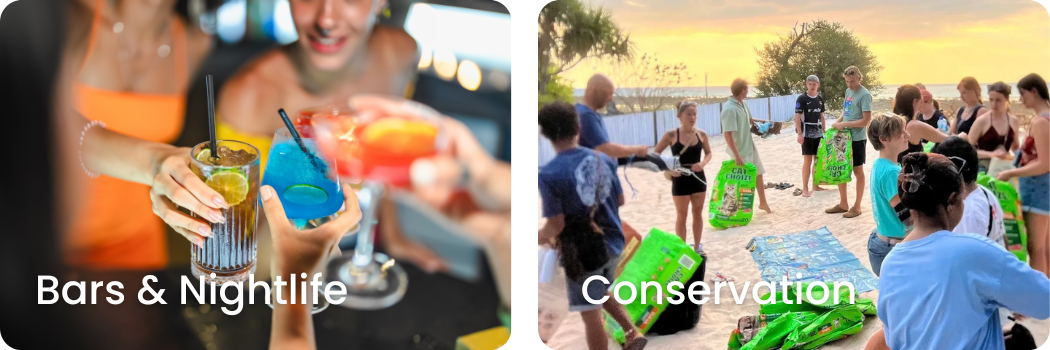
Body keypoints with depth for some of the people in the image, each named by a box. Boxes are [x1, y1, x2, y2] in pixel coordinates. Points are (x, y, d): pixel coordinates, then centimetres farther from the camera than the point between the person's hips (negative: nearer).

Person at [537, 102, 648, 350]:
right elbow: (620, 200, 8)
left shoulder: (549, 174, -20)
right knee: (602, 293, 31)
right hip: (613, 242, 6)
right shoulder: (604, 159, -3)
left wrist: (540, 238, 1)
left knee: (591, 314, 6)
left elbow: (556, 226, -19)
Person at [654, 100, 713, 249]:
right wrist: (668, 169, -16)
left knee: (698, 213, 13)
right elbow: (656, 154, -4)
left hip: (698, 178, 3)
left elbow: (708, 153, 10)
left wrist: (703, 163, -11)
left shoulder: (701, 134, -3)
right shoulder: (671, 135, -12)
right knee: (682, 215, 5)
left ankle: (697, 247, 25)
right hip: (680, 180, -3)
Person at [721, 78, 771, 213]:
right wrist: (737, 156, -30)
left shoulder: (742, 104, 1)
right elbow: (728, 134, -29)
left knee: (758, 174, 22)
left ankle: (763, 203, 40)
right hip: (740, 151, -9)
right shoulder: (730, 109, -26)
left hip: (750, 147, 9)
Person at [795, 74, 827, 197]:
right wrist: (800, 134, -17)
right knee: (808, 161, -5)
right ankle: (805, 189, 0)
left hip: (818, 133, 6)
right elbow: (797, 117, -11)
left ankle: (815, 185, 21)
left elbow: (822, 116, 17)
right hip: (807, 133, -6)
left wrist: (824, 131, 14)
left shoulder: (820, 99, 9)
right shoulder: (802, 98, -9)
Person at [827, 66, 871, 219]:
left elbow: (866, 120, -19)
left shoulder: (864, 95, -16)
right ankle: (843, 204, 24)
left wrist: (844, 124, -19)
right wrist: (837, 121, 0)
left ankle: (857, 207, 14)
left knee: (858, 171, 4)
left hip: (857, 138, -8)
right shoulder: (848, 91, 8)